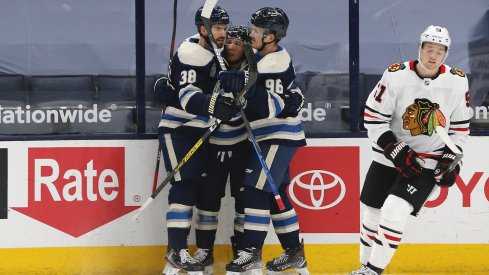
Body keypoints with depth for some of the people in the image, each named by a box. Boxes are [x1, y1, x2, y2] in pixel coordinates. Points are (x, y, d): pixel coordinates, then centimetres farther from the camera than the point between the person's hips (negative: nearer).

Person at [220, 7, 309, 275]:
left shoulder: (275, 65, -20)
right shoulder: (265, 55, 9)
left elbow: (272, 107, -26)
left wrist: (248, 89, -39)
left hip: (278, 137, -10)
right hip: (269, 136, 10)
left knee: (255, 189, -13)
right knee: (274, 194, 12)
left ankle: (251, 253, -10)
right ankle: (294, 253, 19)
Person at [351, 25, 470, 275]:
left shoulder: (457, 82, -7)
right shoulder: (396, 75, -14)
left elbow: (460, 126, 5)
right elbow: (373, 118, -10)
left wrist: (450, 161, -3)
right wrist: (397, 152, -17)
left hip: (429, 163, -1)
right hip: (389, 157, 1)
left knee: (394, 211, -18)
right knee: (372, 213, 7)